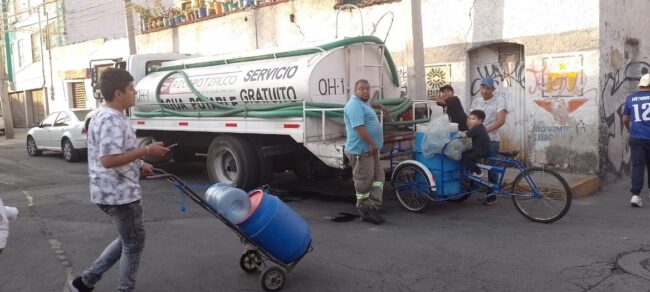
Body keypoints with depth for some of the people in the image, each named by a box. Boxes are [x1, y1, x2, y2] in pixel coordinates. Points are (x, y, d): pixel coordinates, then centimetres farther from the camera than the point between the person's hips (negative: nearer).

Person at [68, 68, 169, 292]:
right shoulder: (112, 120, -21)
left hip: (112, 191, 10)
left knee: (127, 240, 21)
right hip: (119, 193, -10)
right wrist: (146, 151, -25)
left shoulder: (104, 116, 13)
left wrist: (138, 165, 17)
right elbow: (108, 160, -30)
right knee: (134, 243, 6)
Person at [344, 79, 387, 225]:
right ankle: (365, 211, 5)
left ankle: (372, 206, 4)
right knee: (364, 180, -4)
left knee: (378, 176, 11)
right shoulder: (355, 105, -16)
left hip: (370, 150, 11)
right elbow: (359, 127, -26)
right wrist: (372, 144, -28)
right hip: (361, 150, -11)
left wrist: (379, 106, 54)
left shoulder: (364, 102, 17)